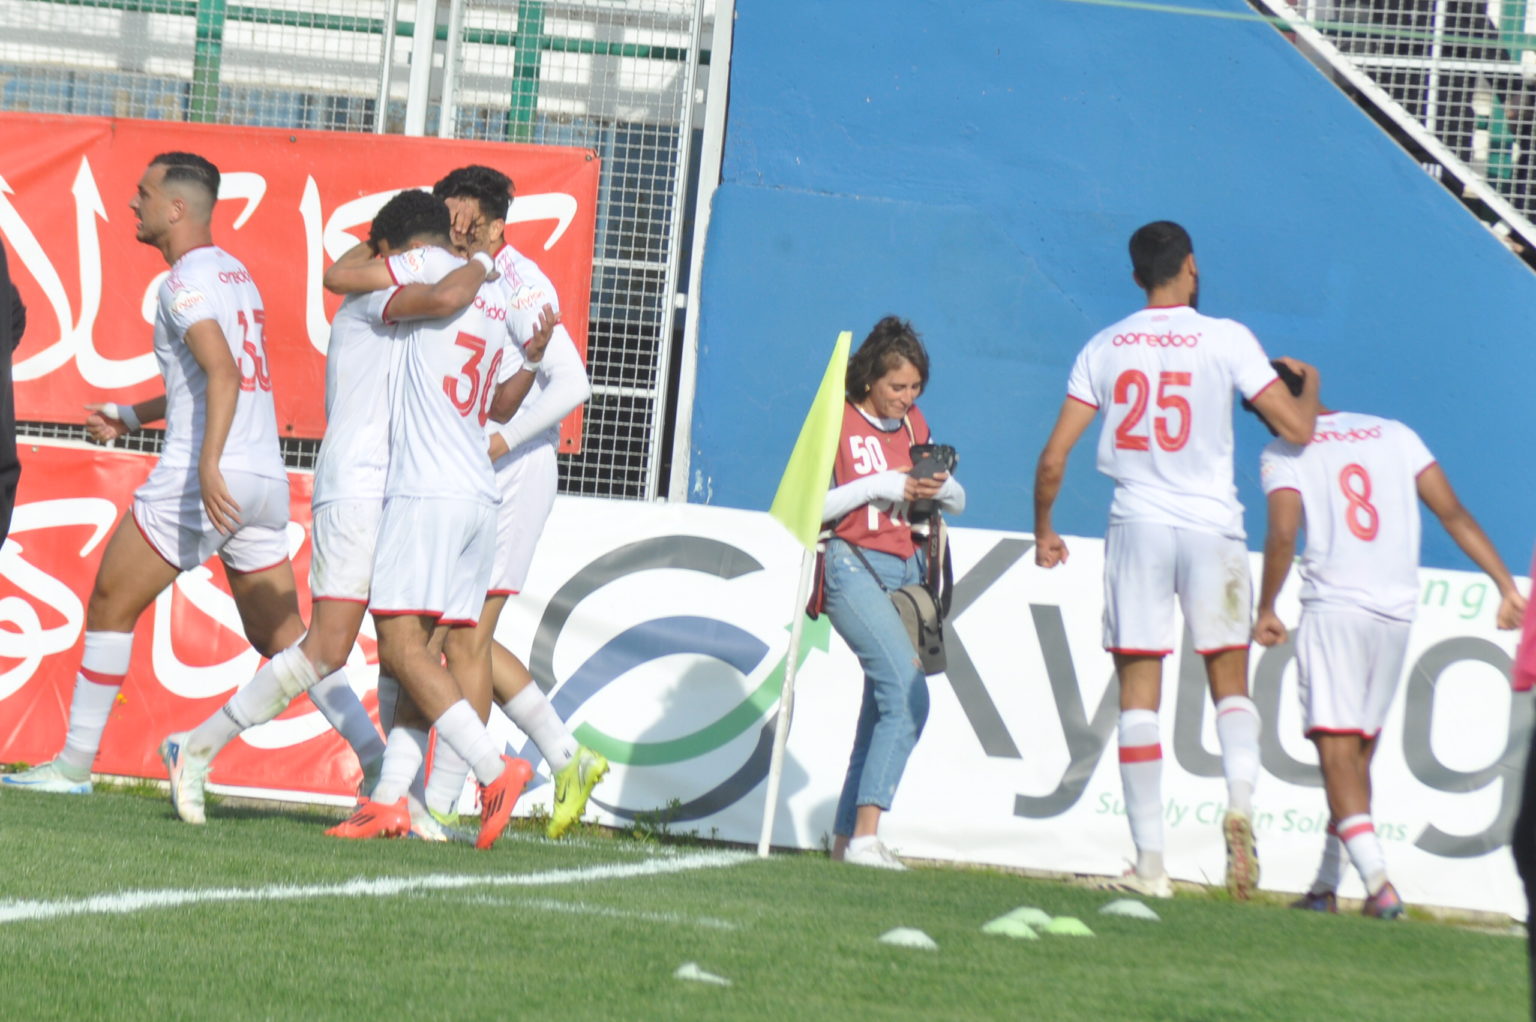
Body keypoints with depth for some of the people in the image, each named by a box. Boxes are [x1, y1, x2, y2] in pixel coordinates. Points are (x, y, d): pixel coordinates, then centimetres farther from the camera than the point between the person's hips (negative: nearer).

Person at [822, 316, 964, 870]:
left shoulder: (913, 425, 16)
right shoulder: (840, 423, -2)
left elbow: (957, 502, 20)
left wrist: (940, 487, -4)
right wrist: (886, 486, -13)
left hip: (908, 571, 7)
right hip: (855, 568, -7)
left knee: (885, 705, 5)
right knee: (908, 694, -20)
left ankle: (847, 835, 12)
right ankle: (865, 834, -24)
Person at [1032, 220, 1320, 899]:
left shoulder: (1104, 347, 5)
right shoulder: (1226, 339, -3)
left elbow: (1053, 458, 3)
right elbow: (1296, 428, -4)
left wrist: (1043, 532, 18)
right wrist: (1308, 382, 18)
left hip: (1136, 526, 1)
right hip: (1211, 527, -1)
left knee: (1138, 697, 3)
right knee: (1230, 681, 10)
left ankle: (1150, 862, -1)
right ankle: (1240, 800, -17)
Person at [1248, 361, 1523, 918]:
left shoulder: (1284, 452, 3)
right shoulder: (1394, 434, 15)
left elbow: (1283, 532, -13)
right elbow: (1453, 513, 7)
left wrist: (1266, 609, -1)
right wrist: (1507, 588, 4)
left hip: (1332, 607, -5)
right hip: (1398, 608, 5)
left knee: (1337, 751, -8)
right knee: (1358, 753, 15)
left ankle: (1377, 880, -25)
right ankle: (1326, 885, 19)